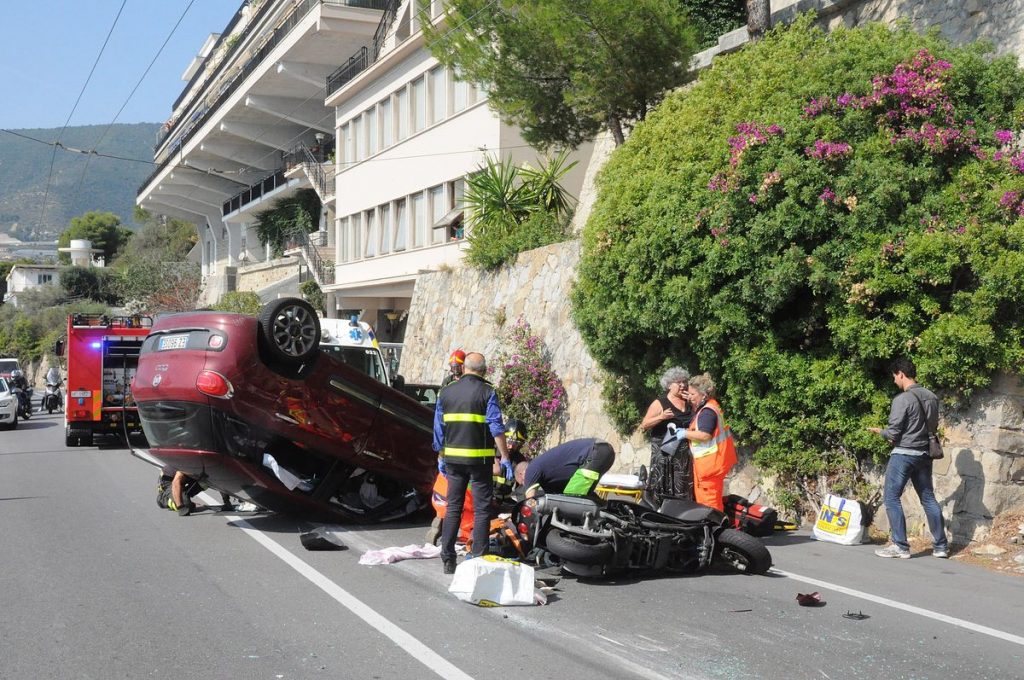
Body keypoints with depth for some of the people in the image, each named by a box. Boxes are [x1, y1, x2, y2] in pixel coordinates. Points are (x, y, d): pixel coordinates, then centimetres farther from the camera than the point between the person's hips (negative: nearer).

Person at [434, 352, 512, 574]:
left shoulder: (446, 392, 8)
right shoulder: (487, 392, -5)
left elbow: (438, 430, 11)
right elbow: (497, 428, -11)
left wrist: (442, 457, 20)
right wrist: (504, 458, -8)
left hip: (453, 458, 4)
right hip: (479, 459, -4)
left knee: (453, 508, 11)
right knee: (482, 510, 2)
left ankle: (447, 560, 11)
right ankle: (479, 559, -1)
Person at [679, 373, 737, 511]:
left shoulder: (707, 411, -19)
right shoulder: (708, 406, 13)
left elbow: (704, 435, -28)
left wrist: (684, 433, -17)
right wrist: (691, 401, 13)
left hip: (710, 460, -11)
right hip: (707, 459, 11)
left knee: (708, 499, -5)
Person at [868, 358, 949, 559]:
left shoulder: (902, 399, -16)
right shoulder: (931, 397, 5)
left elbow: (893, 433, -15)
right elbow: (933, 426, 14)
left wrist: (879, 431, 5)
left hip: (903, 454, -7)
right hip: (924, 454, 7)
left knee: (891, 498, 1)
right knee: (928, 498, 14)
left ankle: (900, 546, -2)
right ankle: (941, 546, 17)